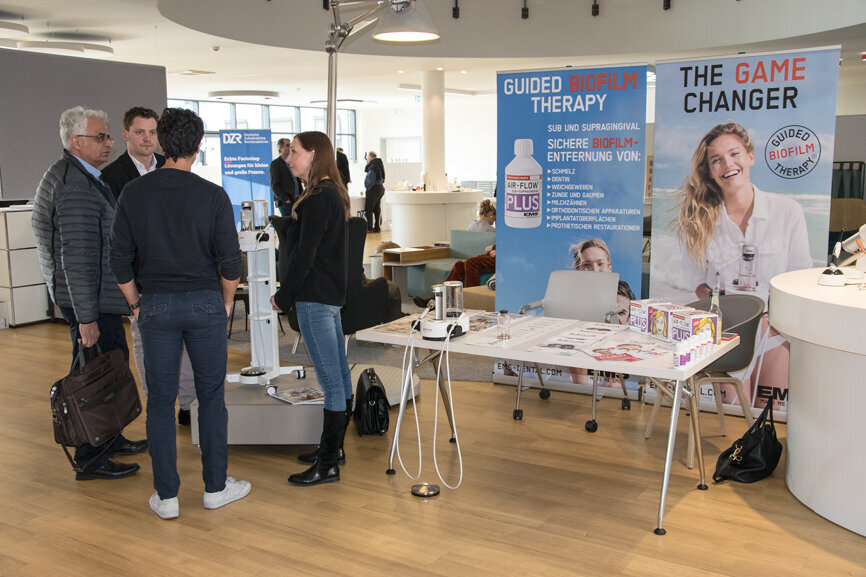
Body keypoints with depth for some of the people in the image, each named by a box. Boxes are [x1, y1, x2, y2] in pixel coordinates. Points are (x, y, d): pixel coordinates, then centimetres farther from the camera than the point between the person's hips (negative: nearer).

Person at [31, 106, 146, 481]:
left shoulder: (82, 178, 14)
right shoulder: (77, 188, -21)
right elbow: (77, 257, -25)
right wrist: (86, 317, -25)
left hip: (100, 297, 11)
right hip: (89, 299, -11)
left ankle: (109, 439, 34)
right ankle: (90, 461, 10)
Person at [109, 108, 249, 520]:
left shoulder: (134, 193, -2)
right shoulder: (212, 196, -8)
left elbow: (120, 259, 0)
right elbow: (230, 261, -8)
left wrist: (136, 304, 12)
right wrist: (226, 301, 8)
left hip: (156, 305, 1)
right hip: (205, 304, -1)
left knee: (161, 400, 8)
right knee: (211, 397, 10)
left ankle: (166, 496, 13)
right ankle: (216, 487, 18)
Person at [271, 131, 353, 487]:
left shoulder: (319, 199, -16)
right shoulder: (332, 194, 15)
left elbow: (304, 255, -19)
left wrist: (284, 297, -10)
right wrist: (288, 291, 15)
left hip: (316, 298, -11)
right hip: (331, 295, 11)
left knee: (331, 382, -6)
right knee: (340, 376, 15)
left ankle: (328, 465, 1)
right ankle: (334, 448, 27)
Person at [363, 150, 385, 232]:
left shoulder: (373, 166, -17)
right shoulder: (379, 163, 13)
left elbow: (371, 180, -21)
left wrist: (368, 189, -12)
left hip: (374, 189, -10)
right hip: (381, 188, 10)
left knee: (368, 208, -5)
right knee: (377, 209, 11)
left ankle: (369, 227, -6)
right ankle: (377, 227, 14)